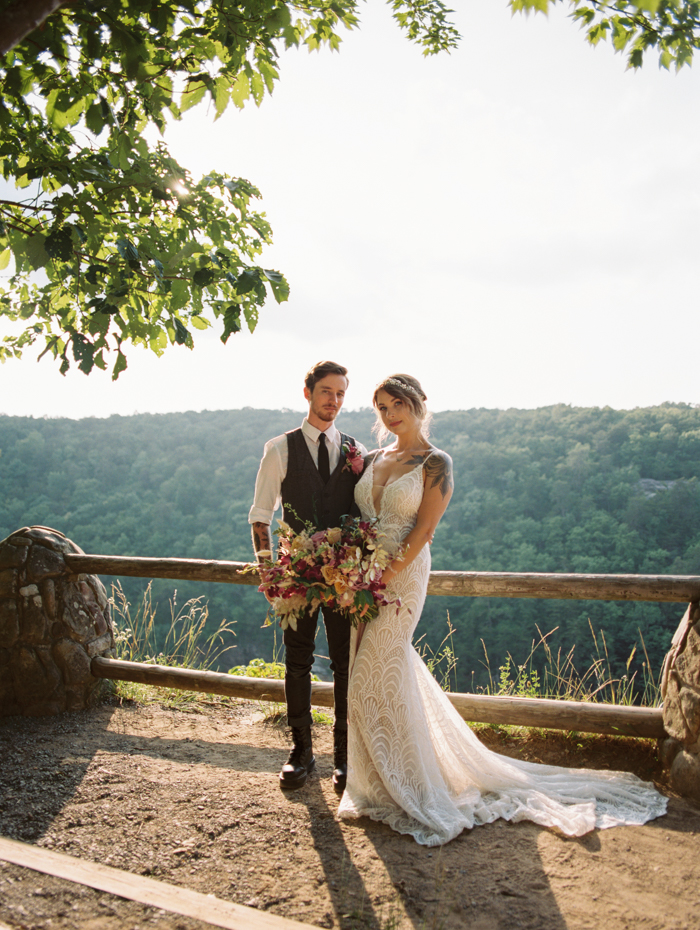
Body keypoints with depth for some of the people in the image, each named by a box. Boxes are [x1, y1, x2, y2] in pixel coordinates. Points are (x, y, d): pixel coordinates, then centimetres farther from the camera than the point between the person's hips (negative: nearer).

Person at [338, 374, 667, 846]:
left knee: (377, 678, -3)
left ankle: (405, 787, 15)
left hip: (402, 575, -6)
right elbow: (357, 518, 13)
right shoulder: (373, 459, 12)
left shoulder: (435, 463, -6)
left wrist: (387, 576, -18)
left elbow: (423, 529, -13)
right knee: (387, 673, 12)